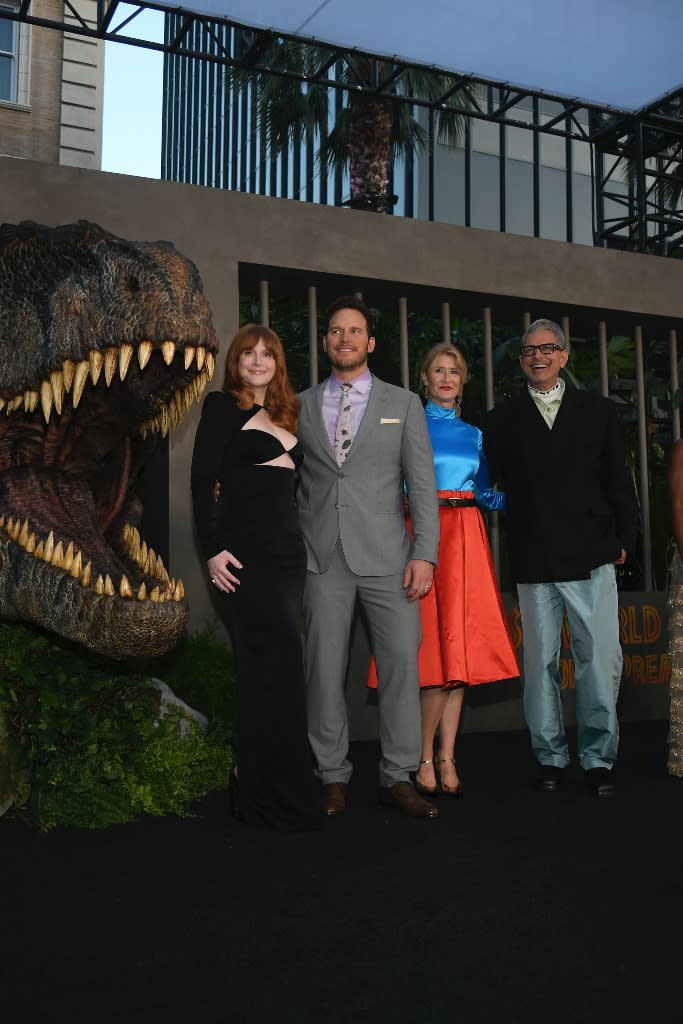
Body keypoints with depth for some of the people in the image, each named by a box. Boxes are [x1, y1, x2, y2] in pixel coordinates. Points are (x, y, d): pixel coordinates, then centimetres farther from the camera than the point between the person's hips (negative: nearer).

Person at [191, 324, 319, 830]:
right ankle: (281, 800, 2)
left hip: (288, 550, 6)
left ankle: (263, 791, 18)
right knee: (279, 661, -8)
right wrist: (213, 550, -13)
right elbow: (203, 479, -6)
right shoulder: (223, 406, 1)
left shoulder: (284, 414, 19)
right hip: (244, 554, -6)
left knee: (266, 669, 9)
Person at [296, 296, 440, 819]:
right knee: (325, 669, 3)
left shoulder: (403, 403, 9)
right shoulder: (300, 406, 12)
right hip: (323, 558, 1)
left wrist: (425, 553, -5)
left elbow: (422, 483, 4)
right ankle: (332, 776, 15)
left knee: (402, 662, -4)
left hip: (386, 555, 0)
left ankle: (398, 778, 8)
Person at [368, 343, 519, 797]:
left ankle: (446, 757, 8)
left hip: (466, 538, 4)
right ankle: (427, 757, 4)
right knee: (432, 645, -8)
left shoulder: (474, 434, 18)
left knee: (461, 645, 1)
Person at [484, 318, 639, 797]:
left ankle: (599, 757, 10)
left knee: (601, 659, -3)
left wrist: (624, 538, 5)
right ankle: (550, 757, 17)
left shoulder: (599, 411, 11)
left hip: (592, 558, 0)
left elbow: (619, 482, 10)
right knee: (541, 662, 6)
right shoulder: (502, 420, 10)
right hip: (533, 561, 0)